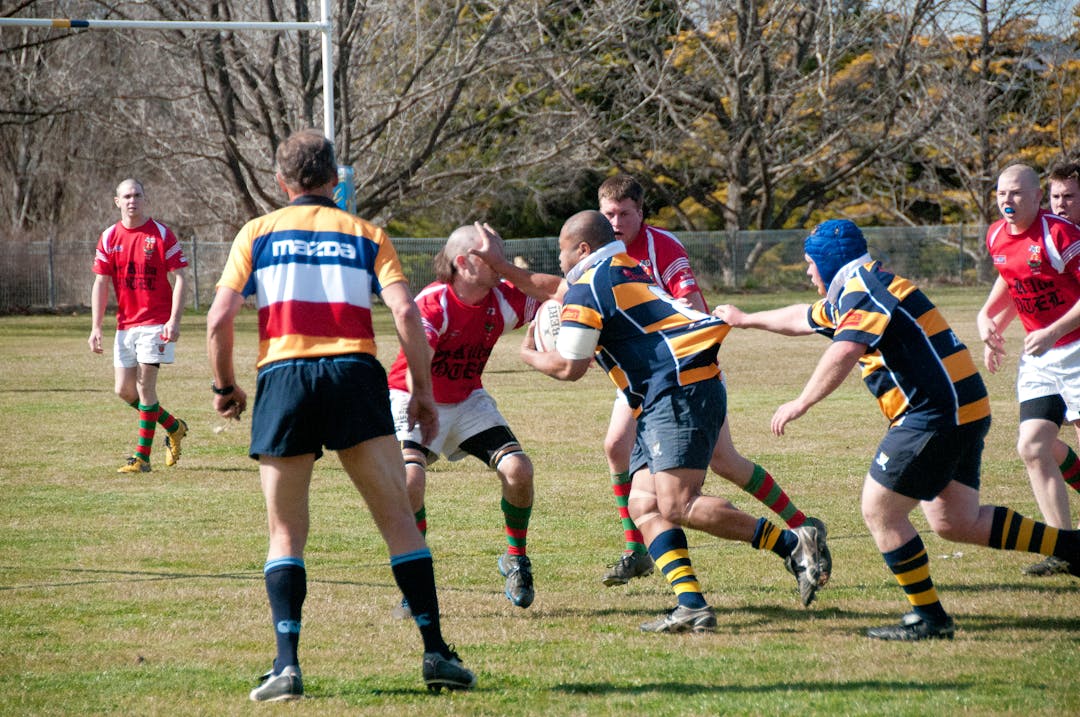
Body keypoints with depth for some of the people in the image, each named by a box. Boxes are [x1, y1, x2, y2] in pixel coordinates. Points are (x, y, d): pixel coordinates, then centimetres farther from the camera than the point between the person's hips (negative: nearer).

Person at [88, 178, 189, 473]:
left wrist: (174, 321, -15)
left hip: (156, 323, -5)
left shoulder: (162, 234, -5)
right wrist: (96, 327, 0)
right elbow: (101, 284, 7)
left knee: (144, 386, -10)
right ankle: (173, 427, 27)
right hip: (125, 324, 5)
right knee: (124, 390, 6)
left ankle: (141, 457, -3)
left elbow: (179, 279, -5)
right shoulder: (109, 238, 6)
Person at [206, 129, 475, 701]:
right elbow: (405, 313, 2)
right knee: (398, 520, 5)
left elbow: (219, 318, 3)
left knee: (286, 534, 8)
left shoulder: (257, 233, 13)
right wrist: (423, 390, 9)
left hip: (283, 376, 0)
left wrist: (224, 386, 16)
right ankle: (436, 650, -1)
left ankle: (287, 664, -5)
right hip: (354, 373, 0)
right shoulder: (366, 235, 15)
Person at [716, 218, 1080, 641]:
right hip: (963, 411, 10)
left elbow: (844, 353, -26)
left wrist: (800, 405, -20)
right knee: (955, 523, 10)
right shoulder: (849, 295, 21)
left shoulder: (862, 287, -11)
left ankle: (928, 617, 1)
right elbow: (805, 318, 40)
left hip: (936, 415, -10)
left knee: (879, 512, -4)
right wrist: (746, 320, 52)